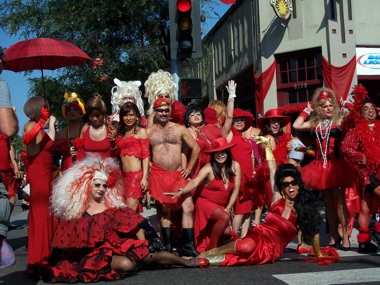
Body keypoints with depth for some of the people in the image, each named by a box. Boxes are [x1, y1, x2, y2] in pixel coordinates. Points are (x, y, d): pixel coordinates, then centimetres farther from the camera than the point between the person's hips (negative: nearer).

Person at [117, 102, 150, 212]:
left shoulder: (141, 131, 1)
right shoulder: (121, 133, 19)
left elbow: (145, 156, -6)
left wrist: (144, 177, -12)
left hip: (136, 175, -6)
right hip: (124, 175, 6)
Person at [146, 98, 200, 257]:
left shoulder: (179, 129, 7)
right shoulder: (148, 132, 7)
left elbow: (196, 148, 10)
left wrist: (189, 168, 6)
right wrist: (147, 166, -3)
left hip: (178, 175, 1)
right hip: (158, 175, -1)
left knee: (188, 207, -9)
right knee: (164, 210, 4)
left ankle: (188, 246, -1)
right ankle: (168, 247, 13)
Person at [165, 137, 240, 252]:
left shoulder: (235, 166, -8)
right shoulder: (209, 168, -19)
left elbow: (236, 189, -4)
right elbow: (195, 182, -33)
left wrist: (228, 208, -7)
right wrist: (181, 192, -51)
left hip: (221, 205, 5)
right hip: (205, 202, -5)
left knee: (226, 232, -10)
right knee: (225, 217, -29)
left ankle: (214, 242, 25)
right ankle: (211, 247, -11)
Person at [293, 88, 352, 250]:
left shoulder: (339, 121, -1)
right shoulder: (314, 123, 10)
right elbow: (296, 125, 0)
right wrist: (306, 111, 6)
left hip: (336, 165, -4)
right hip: (320, 166, 4)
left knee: (339, 200, -6)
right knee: (327, 202, 9)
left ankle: (345, 235, 2)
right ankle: (334, 235, 19)